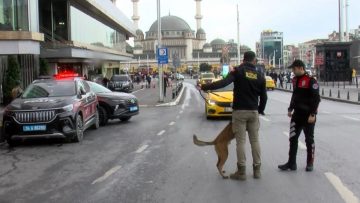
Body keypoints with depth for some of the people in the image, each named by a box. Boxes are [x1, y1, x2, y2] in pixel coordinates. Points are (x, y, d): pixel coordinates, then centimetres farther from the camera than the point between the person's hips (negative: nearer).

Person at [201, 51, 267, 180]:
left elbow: (224, 82, -21)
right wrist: (260, 110, 25)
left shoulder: (238, 71, -6)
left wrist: (206, 87, -22)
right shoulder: (260, 75, 5)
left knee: (240, 141, 0)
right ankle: (257, 170, 16)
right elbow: (264, 97, 9)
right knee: (255, 140, 11)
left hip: (239, 111, -3)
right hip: (253, 112, 3)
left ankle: (241, 171, 2)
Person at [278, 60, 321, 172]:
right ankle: (291, 163, 11)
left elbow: (316, 98, -17)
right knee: (293, 138, 5)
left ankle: (310, 163, 17)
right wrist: (290, 109, 13)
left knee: (309, 139, 5)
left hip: (308, 115, -7)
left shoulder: (311, 81, -14)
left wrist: (312, 114, -20)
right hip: (297, 114, 7)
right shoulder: (295, 80, 9)